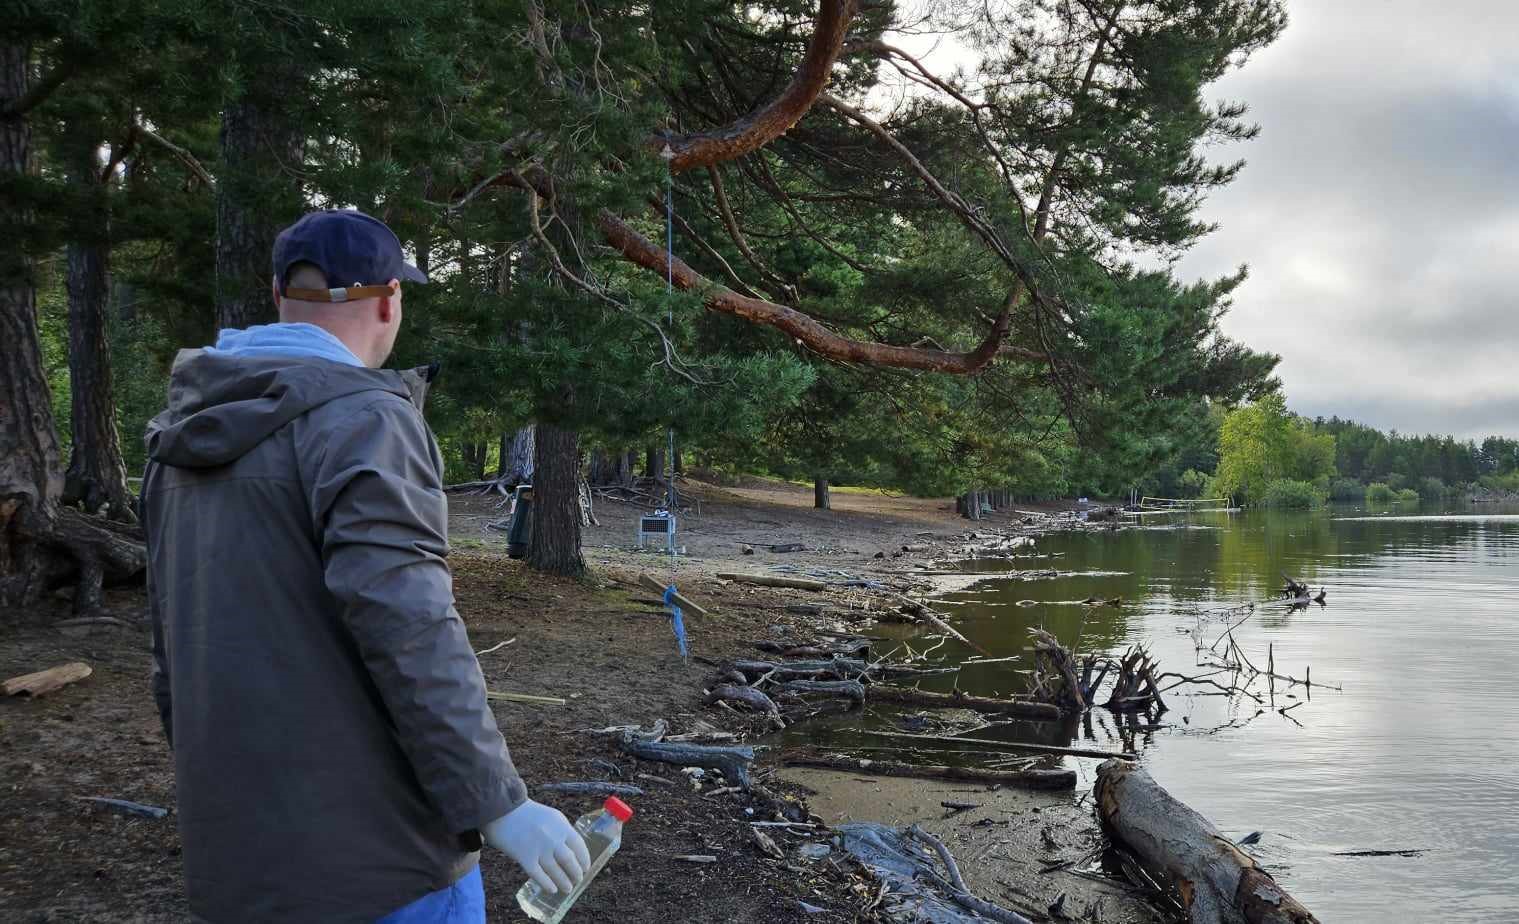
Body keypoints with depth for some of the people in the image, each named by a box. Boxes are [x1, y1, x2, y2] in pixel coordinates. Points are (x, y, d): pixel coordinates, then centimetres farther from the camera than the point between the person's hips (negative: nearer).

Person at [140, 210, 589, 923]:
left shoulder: (188, 437, 11)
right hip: (369, 847, -8)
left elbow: (172, 631, 16)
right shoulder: (360, 417, -15)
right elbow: (404, 627, -24)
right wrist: (495, 802, -20)